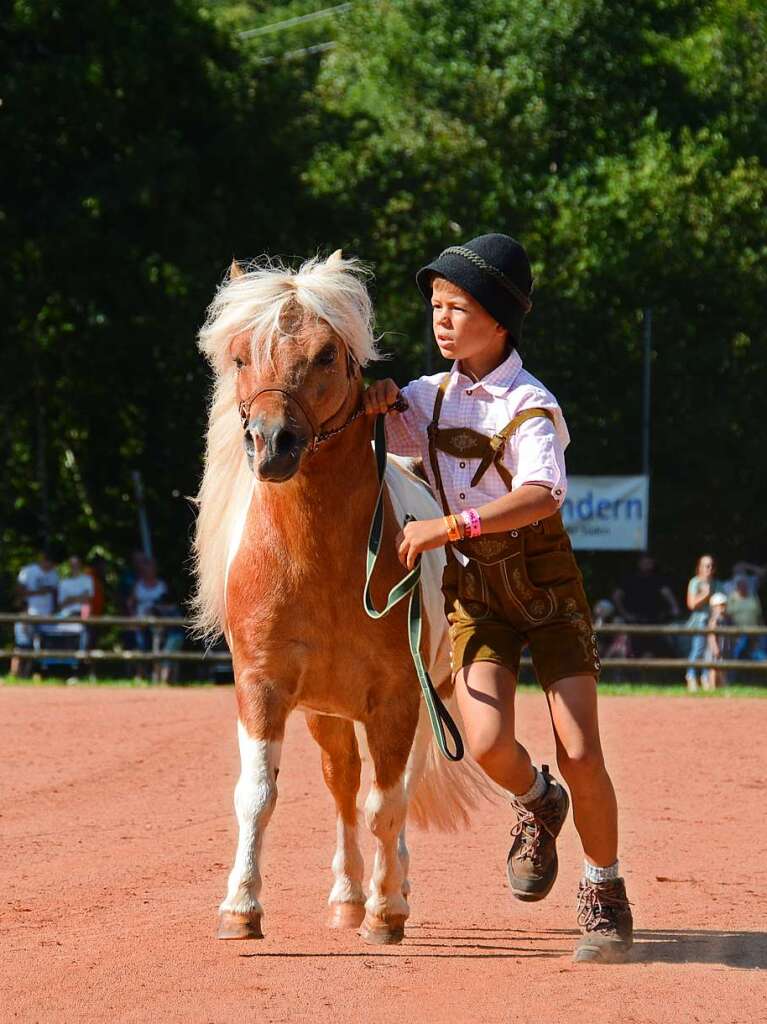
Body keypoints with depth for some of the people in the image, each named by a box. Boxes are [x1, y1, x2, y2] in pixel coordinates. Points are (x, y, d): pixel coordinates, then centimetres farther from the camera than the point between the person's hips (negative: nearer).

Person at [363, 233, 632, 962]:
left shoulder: (529, 406, -14)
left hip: (545, 585, -4)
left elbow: (542, 494, -32)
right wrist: (379, 399, -4)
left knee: (579, 754, -10)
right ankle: (536, 805, 18)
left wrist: (450, 526, -40)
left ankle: (605, 897, 9)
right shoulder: (431, 399, 5)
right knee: (487, 743, -18)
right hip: (473, 592, 4)